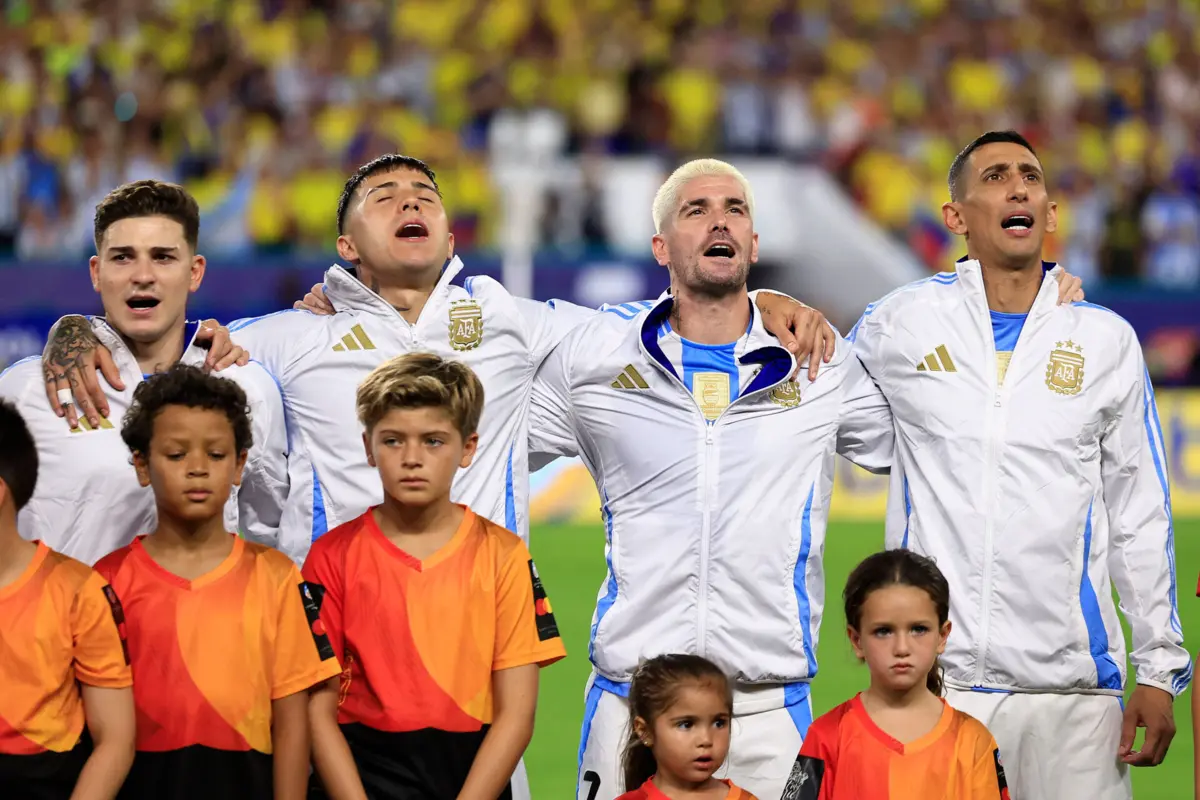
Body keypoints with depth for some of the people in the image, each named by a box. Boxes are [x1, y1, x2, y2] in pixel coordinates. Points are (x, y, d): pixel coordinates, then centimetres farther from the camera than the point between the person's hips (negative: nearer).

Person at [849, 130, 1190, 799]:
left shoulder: (1106, 340, 9)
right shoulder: (902, 322, 6)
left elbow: (1140, 516, 11)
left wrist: (1160, 670, 6)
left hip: (1071, 686, 1)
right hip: (934, 674, -1)